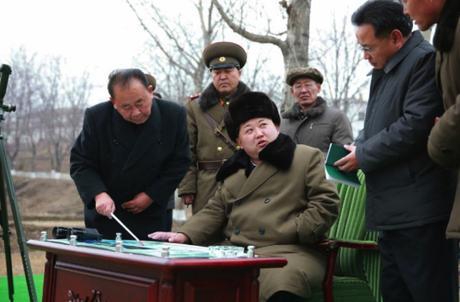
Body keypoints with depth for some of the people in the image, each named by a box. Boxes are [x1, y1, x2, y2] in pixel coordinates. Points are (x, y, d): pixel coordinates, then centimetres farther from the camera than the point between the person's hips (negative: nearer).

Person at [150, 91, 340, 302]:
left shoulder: (307, 158, 8)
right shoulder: (233, 170, 25)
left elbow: (326, 203, 0)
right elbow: (215, 212, 25)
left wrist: (291, 233, -11)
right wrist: (184, 235, 7)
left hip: (286, 253, -5)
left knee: (281, 284, -39)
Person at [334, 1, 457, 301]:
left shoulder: (425, 60, -11)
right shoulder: (385, 70, 20)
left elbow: (416, 125, -20)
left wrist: (363, 155, -10)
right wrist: (356, 147, 8)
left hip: (419, 210, -10)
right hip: (395, 210, 10)